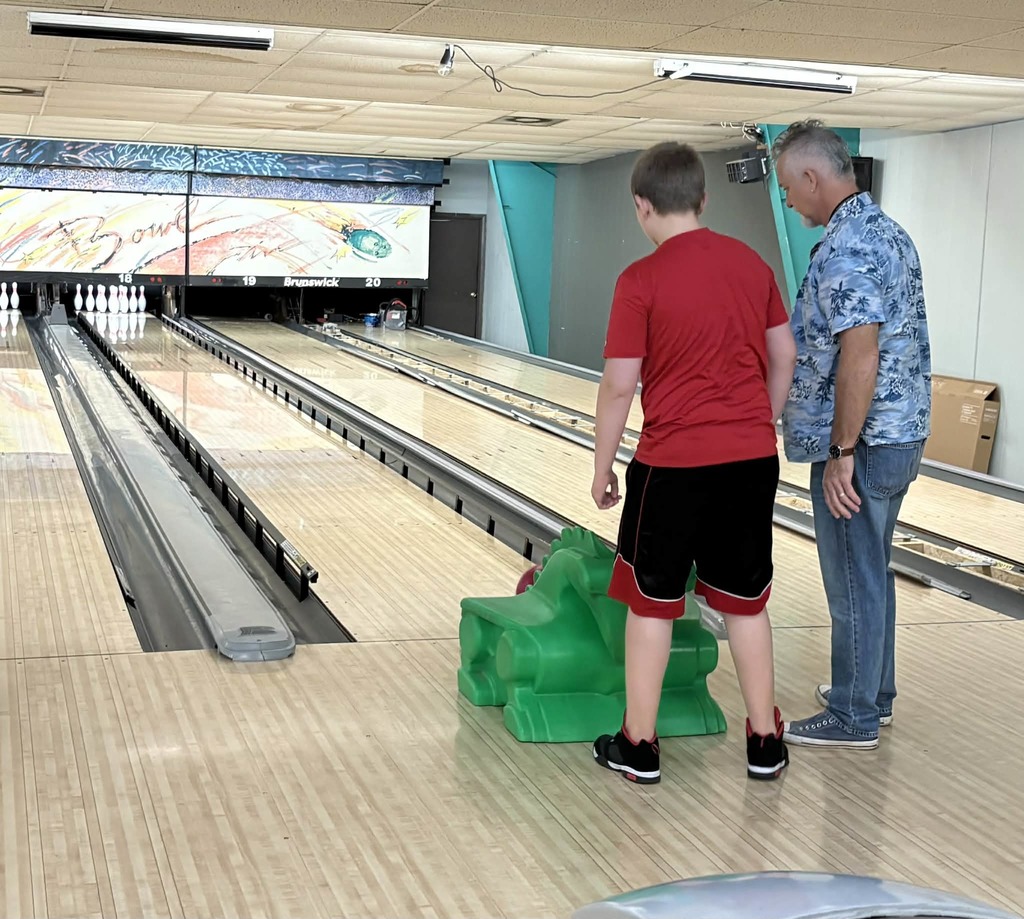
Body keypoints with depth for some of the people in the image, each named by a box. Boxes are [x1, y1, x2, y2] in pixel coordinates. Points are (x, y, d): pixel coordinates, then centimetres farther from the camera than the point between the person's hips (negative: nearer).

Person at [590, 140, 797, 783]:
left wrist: (602, 469, 0)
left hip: (674, 464, -5)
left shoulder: (641, 281, -11)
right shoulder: (752, 264, 4)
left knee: (652, 601, 9)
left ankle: (639, 746, 16)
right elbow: (784, 358, 10)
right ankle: (765, 742, 21)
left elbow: (619, 386, -11)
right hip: (753, 460, 5)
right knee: (745, 599, 15)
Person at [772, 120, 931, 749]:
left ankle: (854, 718, 12)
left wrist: (841, 452, -21)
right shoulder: (890, 232, 12)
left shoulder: (846, 250, -20)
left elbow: (859, 358, -26)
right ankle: (874, 693, 33)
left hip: (864, 444, -10)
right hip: (900, 436, 10)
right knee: (872, 573, 20)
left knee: (854, 580, 1)